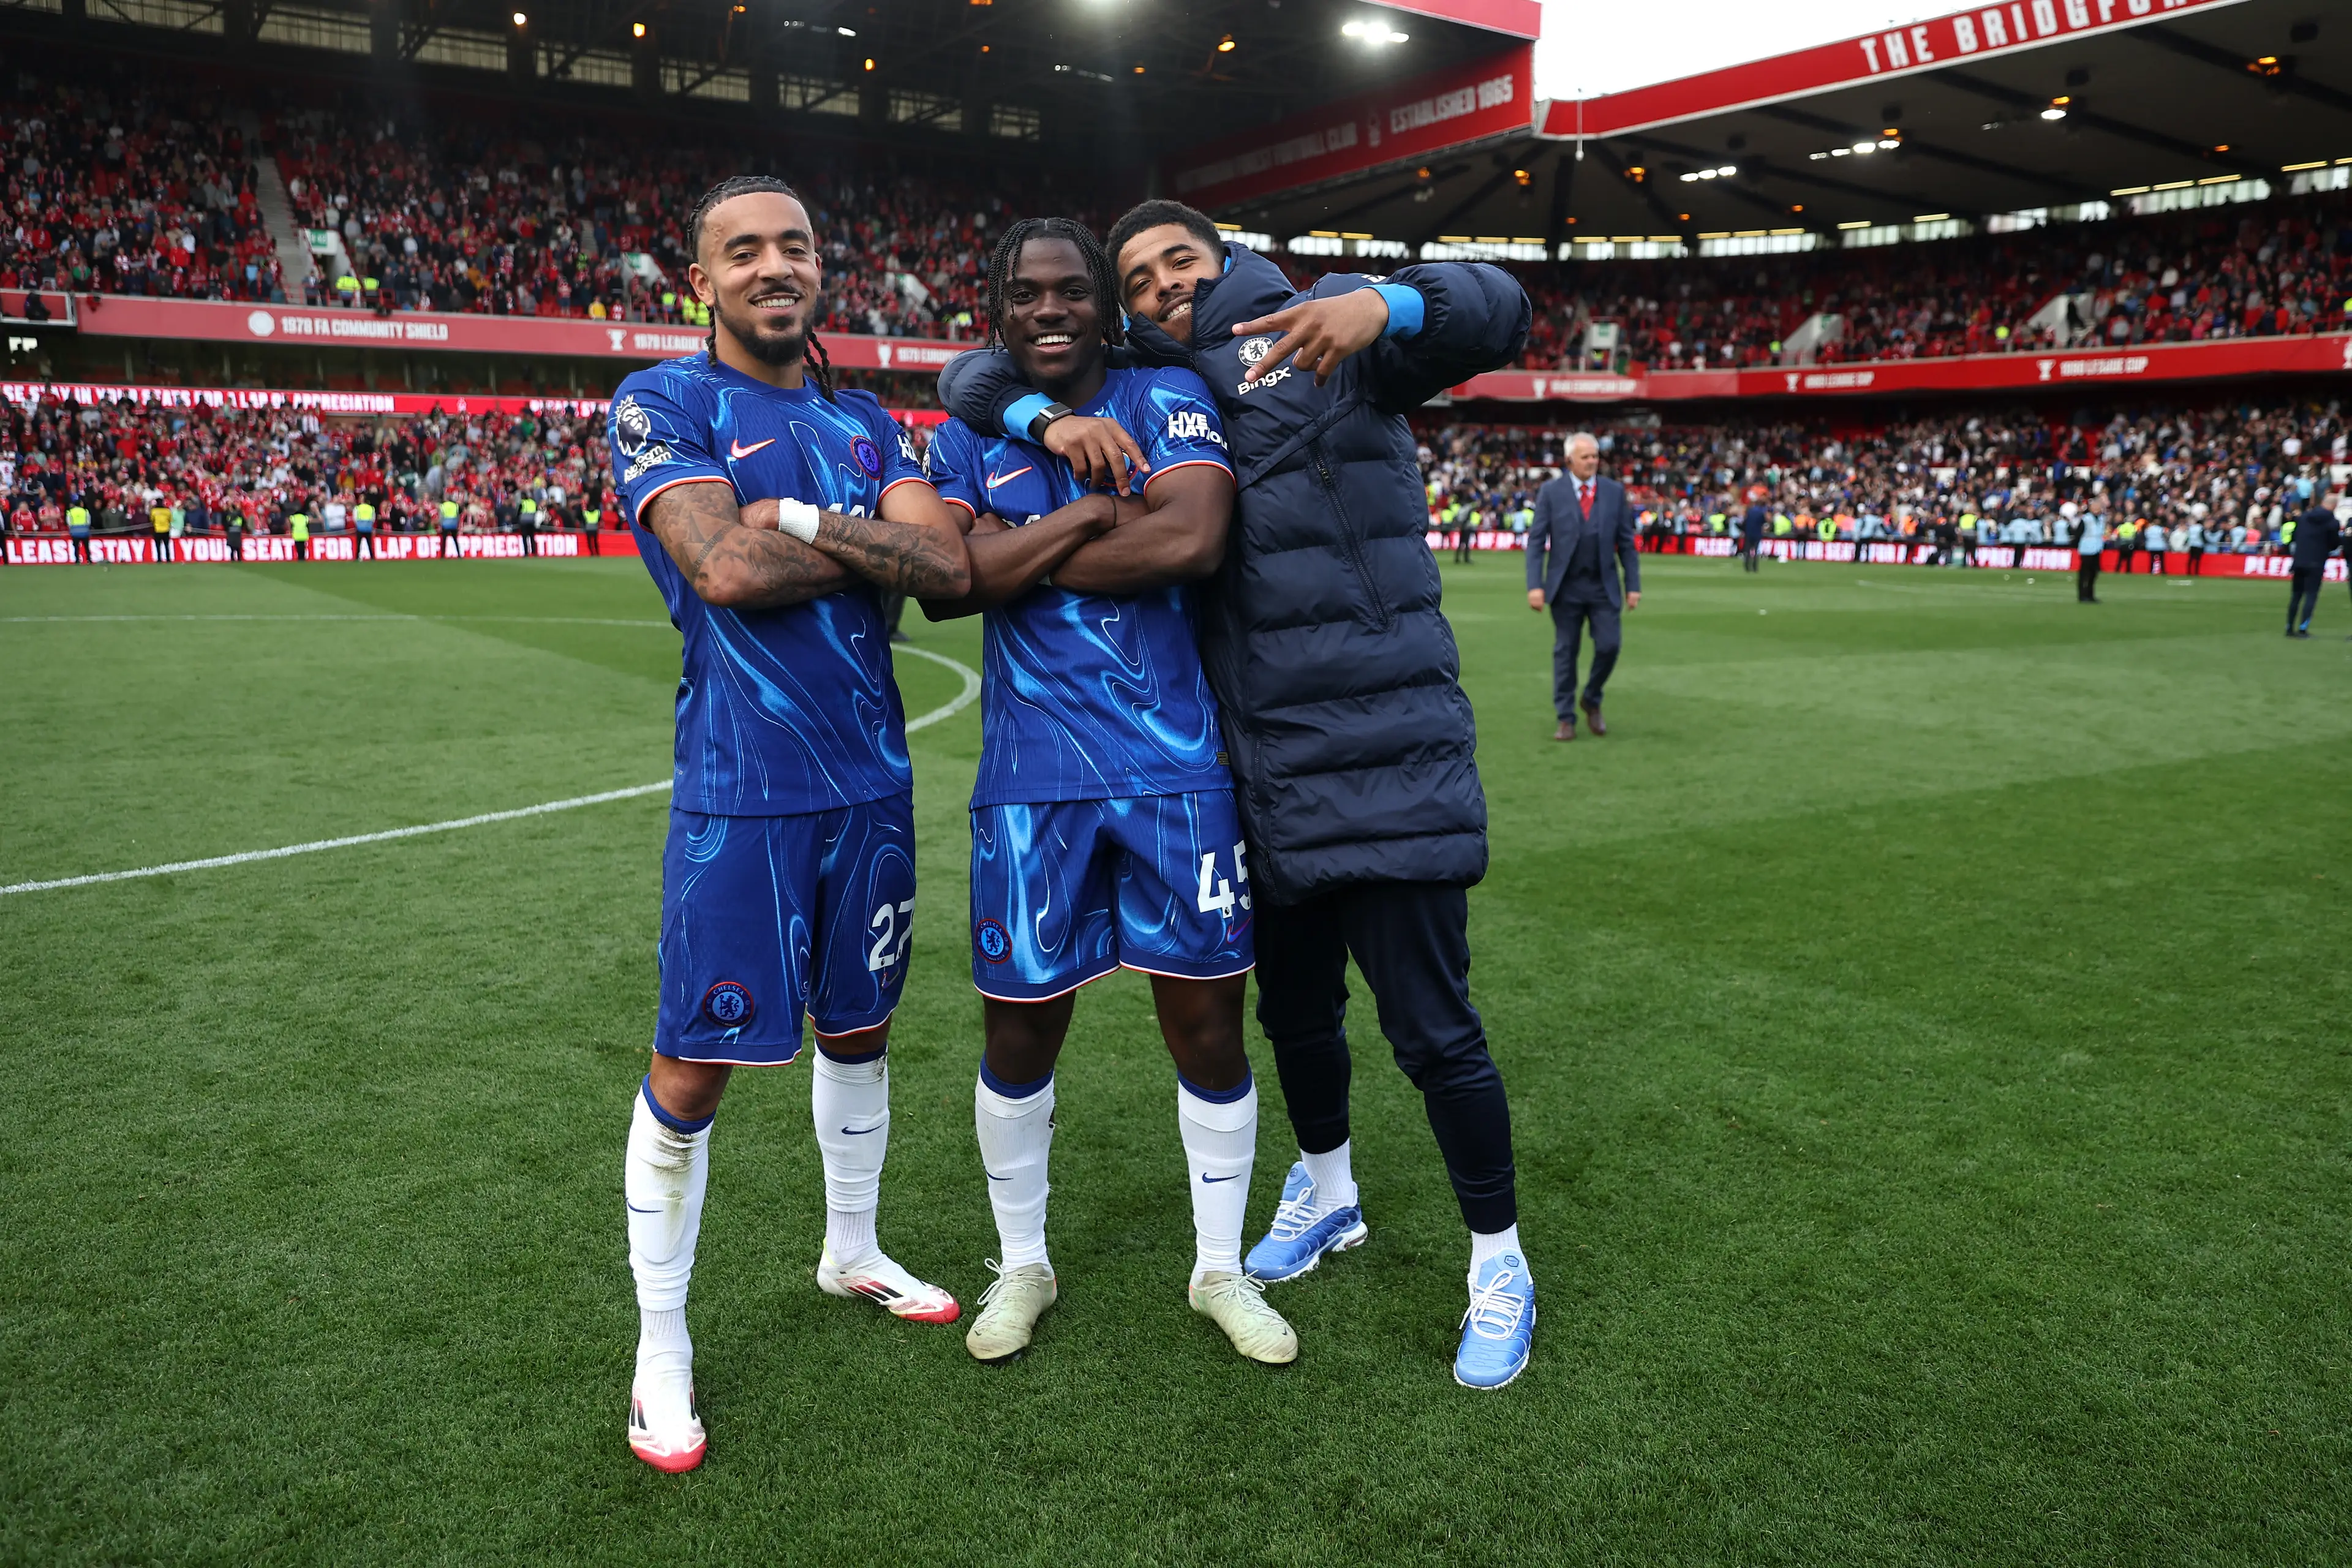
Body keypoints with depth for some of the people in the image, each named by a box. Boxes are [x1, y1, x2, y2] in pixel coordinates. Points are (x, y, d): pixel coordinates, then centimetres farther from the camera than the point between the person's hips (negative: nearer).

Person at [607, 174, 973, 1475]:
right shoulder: (660, 404, -4)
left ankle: (851, 1255, 40)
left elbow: (948, 568, -5)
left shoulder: (865, 424, 11)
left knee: (856, 1027, 18)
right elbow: (725, 567, -21)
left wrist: (804, 520, -15)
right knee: (692, 1068, 1)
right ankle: (659, 1347, 19)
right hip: (739, 791, -5)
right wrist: (876, 538, -9)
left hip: (869, 778, 6)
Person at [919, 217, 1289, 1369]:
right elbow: (942, 583, -9)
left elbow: (1192, 538, -17)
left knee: (1207, 1021, 7)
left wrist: (1017, 559, -10)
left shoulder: (1168, 401, 3)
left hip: (1176, 767, -1)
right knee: (1019, 1032, 9)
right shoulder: (966, 440, 9)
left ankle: (1220, 1271, 29)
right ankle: (1023, 1267, 33)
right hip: (1032, 778, 1)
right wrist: (1093, 514, -14)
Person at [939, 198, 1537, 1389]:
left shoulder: (1329, 339, -2)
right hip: (1267, 767, 5)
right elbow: (976, 375, 9)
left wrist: (1382, 302, -35)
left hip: (1388, 752, -5)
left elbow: (1497, 311, -14)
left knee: (1431, 1027, -1)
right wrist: (1050, 419, -13)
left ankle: (1499, 1263, 22)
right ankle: (1326, 1191, 47)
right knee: (1295, 1009, 20)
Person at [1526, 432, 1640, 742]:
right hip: (1565, 587, -2)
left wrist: (1633, 585, 2)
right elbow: (1536, 541, -3)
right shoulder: (1551, 493, 0)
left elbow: (1626, 542, 7)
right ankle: (1566, 719, 12)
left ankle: (1592, 701, 22)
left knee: (1608, 646, -4)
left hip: (1604, 586, 2)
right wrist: (1535, 585, -12)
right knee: (1565, 652, 2)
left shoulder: (1615, 491, 6)